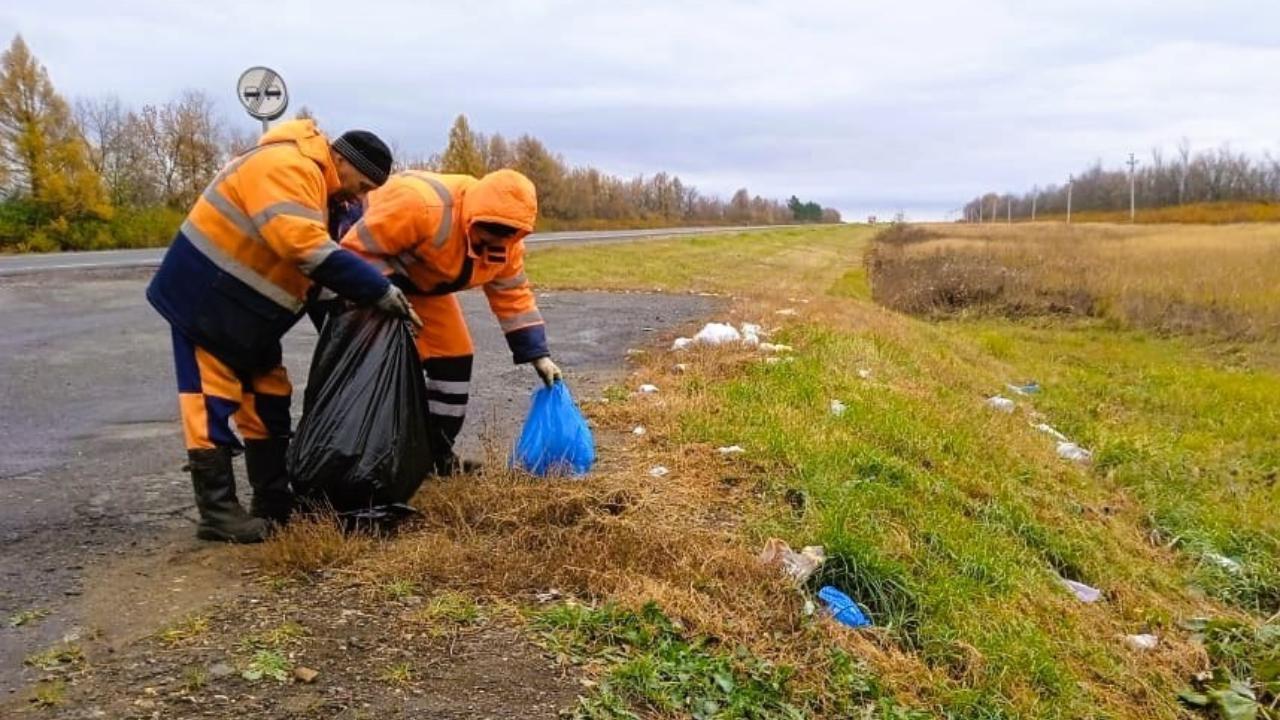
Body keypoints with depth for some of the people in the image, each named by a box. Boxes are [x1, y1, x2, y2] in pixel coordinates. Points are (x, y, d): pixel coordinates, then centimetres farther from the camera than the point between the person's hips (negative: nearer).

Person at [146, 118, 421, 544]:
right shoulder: (286, 167, -23)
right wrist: (382, 292, -31)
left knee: (268, 402, 10)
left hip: (245, 309, 10)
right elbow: (308, 248, -34)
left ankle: (274, 504, 16)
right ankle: (217, 512, 0)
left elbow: (320, 252, 11)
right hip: (205, 298, -10)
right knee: (212, 402, -6)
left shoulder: (313, 181, 11)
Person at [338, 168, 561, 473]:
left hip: (423, 282, 7)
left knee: (454, 353, 1)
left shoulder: (504, 242, -14)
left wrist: (538, 354, -8)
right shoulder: (425, 205, -39)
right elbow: (358, 248, -33)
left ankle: (439, 451, 13)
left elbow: (513, 295, -3)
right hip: (373, 274, -7)